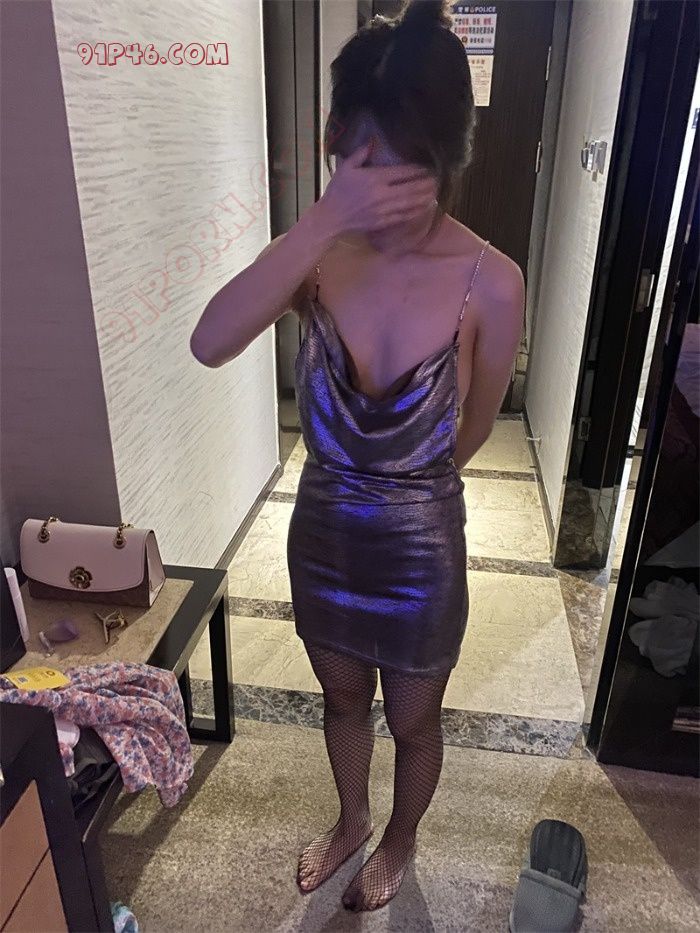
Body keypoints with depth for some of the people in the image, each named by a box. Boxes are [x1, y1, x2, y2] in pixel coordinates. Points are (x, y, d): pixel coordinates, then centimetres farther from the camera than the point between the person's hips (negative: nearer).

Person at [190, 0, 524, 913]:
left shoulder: (491, 282, -20)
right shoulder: (321, 254, -12)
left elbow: (476, 426, -5)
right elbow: (209, 344, -29)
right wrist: (322, 220, -35)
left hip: (420, 546, -2)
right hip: (322, 529, 3)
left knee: (412, 721, 23)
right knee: (343, 698, 28)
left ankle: (401, 840, 57)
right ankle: (352, 821, 60)